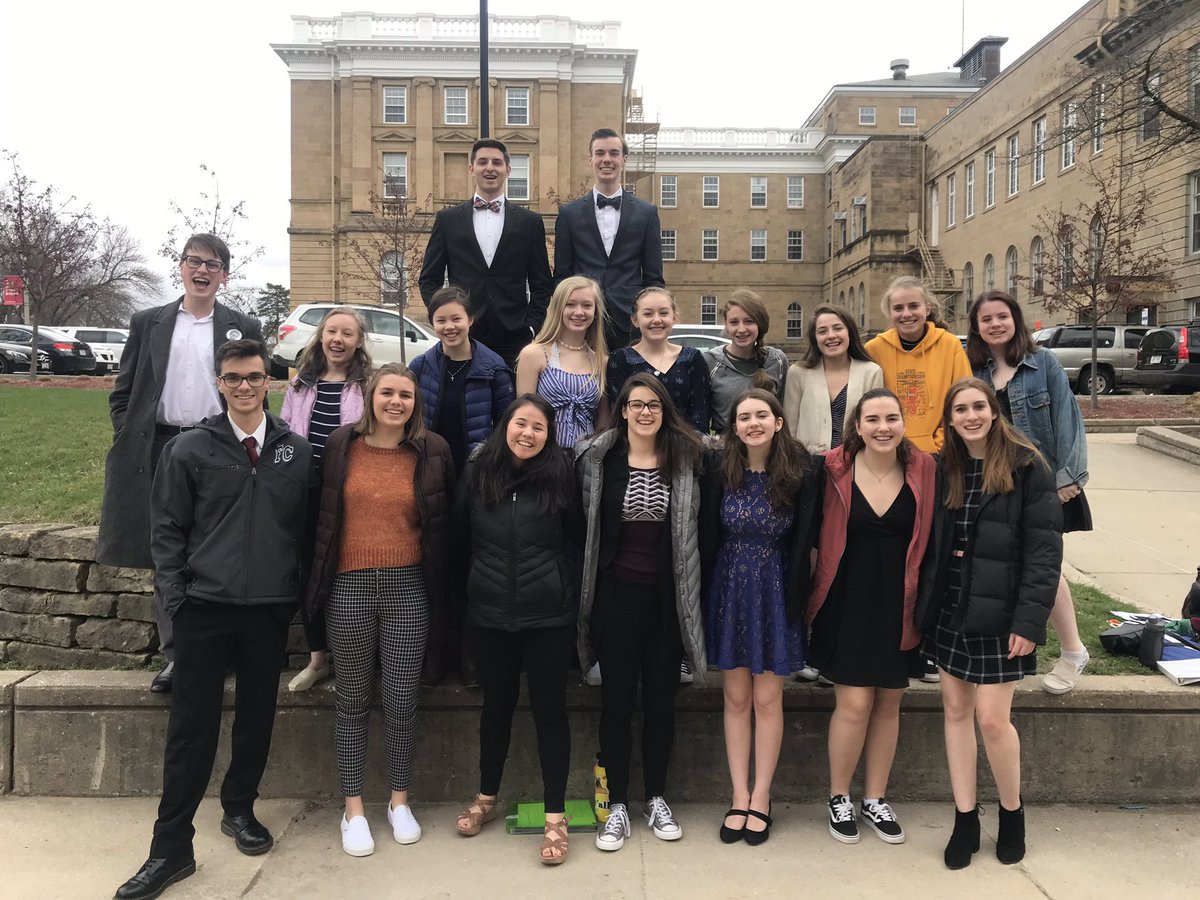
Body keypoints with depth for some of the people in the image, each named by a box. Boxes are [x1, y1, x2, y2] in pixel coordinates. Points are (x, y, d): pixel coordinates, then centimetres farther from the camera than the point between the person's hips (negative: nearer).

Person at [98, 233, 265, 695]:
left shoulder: (244, 328, 8)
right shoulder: (147, 323, 11)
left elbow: (256, 397, 7)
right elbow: (122, 394, 12)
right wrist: (130, 443, 1)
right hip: (161, 449, 2)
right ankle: (175, 654, 13)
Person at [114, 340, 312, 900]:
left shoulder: (297, 451, 4)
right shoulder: (190, 450, 0)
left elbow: (306, 528, 8)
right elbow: (166, 529, 2)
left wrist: (299, 594, 4)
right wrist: (174, 597, -4)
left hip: (270, 608, 2)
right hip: (204, 606, -2)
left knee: (257, 717, 13)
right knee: (192, 725, 1)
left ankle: (239, 809, 34)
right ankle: (172, 848, 11)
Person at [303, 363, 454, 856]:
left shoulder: (433, 451, 0)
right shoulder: (342, 444, 1)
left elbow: (443, 521, 6)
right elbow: (323, 514, 7)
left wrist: (438, 587, 3)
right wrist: (316, 584, 6)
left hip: (408, 587, 0)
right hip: (349, 587, 1)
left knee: (402, 701, 6)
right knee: (353, 699, 10)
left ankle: (400, 801, 25)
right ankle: (353, 809, 23)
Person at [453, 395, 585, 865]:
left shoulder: (560, 476, -5)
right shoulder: (478, 473, 0)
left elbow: (576, 536, 3)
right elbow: (460, 538, 10)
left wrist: (557, 581, 2)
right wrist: (479, 581, 14)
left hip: (549, 613, -2)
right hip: (489, 613, 2)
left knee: (549, 708, 4)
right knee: (496, 703, 17)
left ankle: (555, 817, 16)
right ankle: (487, 797, 36)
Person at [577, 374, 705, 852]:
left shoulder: (686, 462, 1)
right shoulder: (598, 460, -2)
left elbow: (695, 530, 6)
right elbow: (585, 526, 1)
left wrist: (691, 592, 1)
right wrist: (584, 593, -1)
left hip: (666, 596, 1)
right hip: (616, 593, -1)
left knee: (661, 701, 11)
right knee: (617, 702, 7)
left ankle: (657, 799, 27)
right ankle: (617, 805, 19)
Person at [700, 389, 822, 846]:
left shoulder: (802, 473, -9)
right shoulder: (718, 469, -6)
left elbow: (803, 543, -6)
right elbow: (708, 536, -1)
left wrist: (794, 601, -9)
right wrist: (707, 597, -3)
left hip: (775, 592, -1)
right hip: (730, 589, 2)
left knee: (767, 699, 6)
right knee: (736, 698, 9)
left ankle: (761, 798, 20)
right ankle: (739, 797, 19)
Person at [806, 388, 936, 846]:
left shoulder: (924, 470, -3)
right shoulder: (834, 470, -8)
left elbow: (934, 539, 4)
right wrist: (810, 597, -5)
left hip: (899, 604, 3)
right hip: (848, 602, -2)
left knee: (888, 704, 13)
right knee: (854, 703, -3)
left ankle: (875, 799, 30)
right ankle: (838, 797, 20)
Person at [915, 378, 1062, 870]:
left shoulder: (1026, 467, -7)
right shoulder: (942, 469, 6)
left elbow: (1045, 549, -10)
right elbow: (930, 545, 7)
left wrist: (1030, 620, -17)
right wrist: (921, 610, 1)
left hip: (997, 613, -4)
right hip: (948, 611, 4)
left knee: (992, 718, -2)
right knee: (956, 709, 9)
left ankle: (1012, 813, 24)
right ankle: (965, 819, 21)